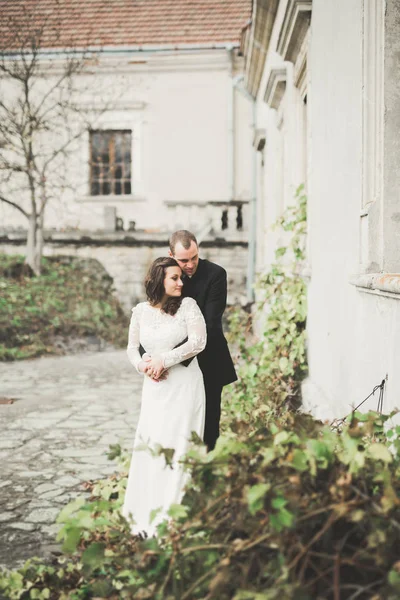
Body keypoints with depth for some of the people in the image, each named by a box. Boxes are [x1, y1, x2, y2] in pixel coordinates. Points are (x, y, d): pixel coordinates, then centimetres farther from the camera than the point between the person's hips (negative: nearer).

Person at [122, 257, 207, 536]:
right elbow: (132, 348, 14)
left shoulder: (188, 305, -3)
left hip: (185, 385, -3)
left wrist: (164, 360, -16)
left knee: (178, 447, -2)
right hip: (155, 387, 3)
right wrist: (142, 364, -7)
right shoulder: (141, 311, 6)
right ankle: (146, 512, 20)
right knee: (150, 446, 5)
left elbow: (198, 341, -13)